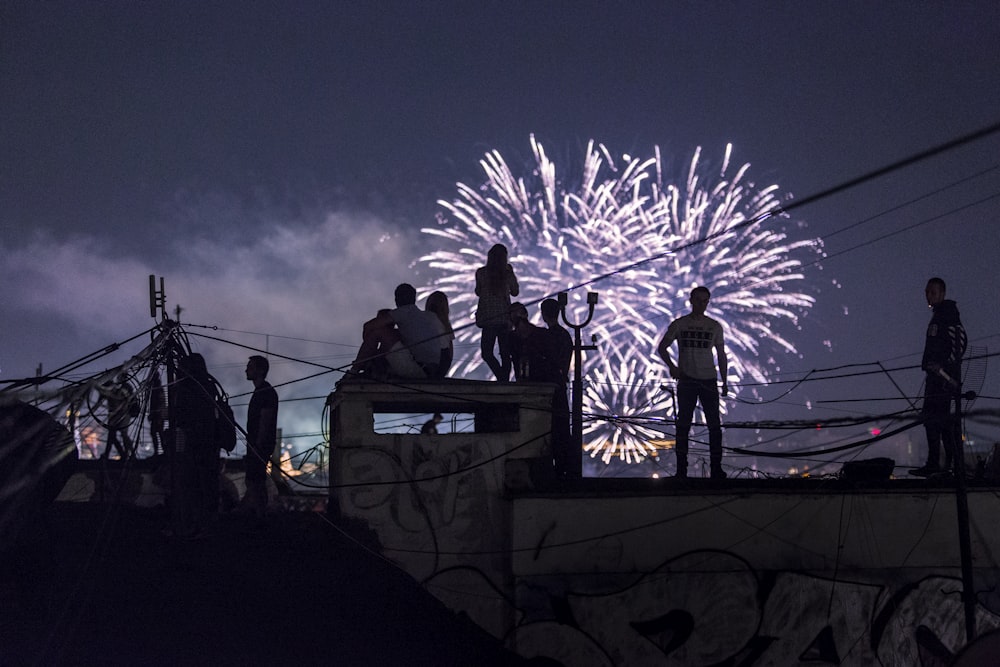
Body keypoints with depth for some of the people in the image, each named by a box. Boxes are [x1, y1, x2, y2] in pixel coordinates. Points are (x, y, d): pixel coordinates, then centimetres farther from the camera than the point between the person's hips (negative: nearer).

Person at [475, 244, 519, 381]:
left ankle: (501, 377, -17)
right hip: (505, 318, 2)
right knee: (505, 354, 10)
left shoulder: (481, 272, -5)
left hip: (489, 318, -2)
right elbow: (515, 292, 12)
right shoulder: (508, 273, -3)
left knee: (486, 353, 2)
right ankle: (505, 379, 8)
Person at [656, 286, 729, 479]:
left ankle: (716, 468, 4)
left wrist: (724, 381, 4)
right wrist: (672, 366, -9)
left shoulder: (714, 326, 7)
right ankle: (681, 469, 7)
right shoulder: (679, 324, 3)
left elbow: (721, 356, 11)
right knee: (683, 425, 2)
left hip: (709, 381, 1)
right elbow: (662, 347, 7)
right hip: (686, 381, -1)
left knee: (714, 425, -1)